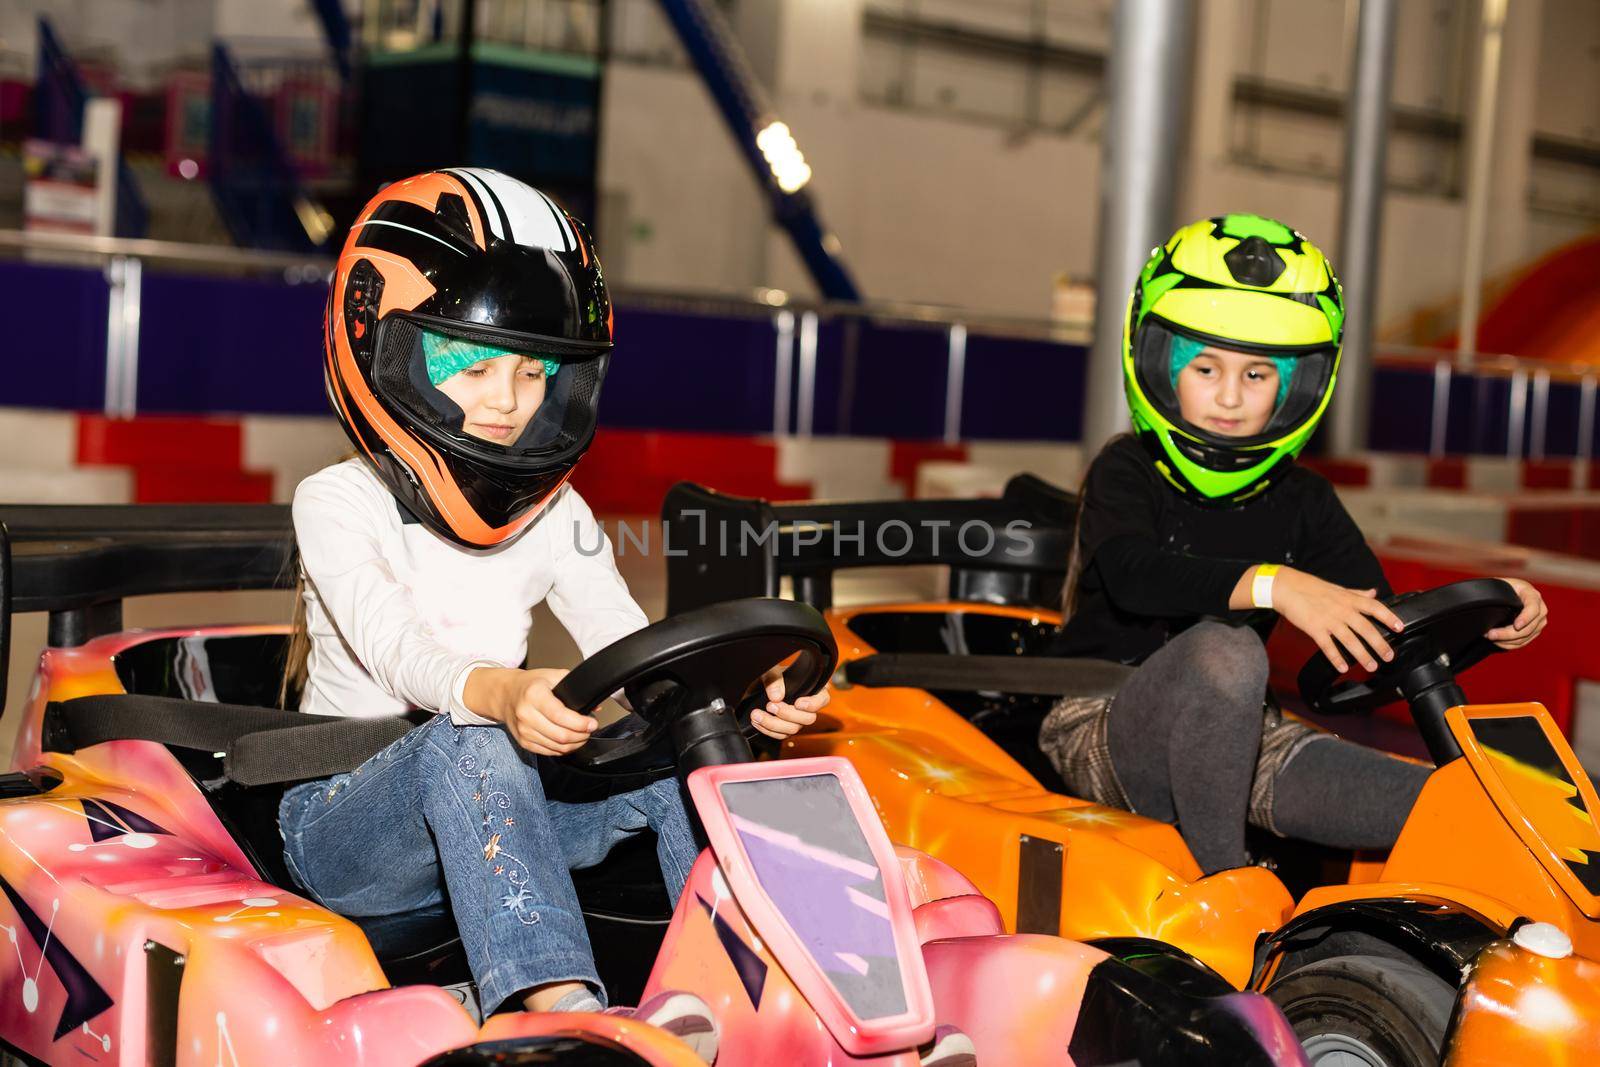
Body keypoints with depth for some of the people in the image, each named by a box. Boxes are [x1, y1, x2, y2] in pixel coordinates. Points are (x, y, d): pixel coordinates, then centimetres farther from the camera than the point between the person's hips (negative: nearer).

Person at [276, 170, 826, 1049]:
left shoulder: (556, 518, 6)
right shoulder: (337, 504, -10)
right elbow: (399, 653, -27)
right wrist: (499, 693, -50)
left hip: (488, 812, 5)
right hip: (344, 826, -4)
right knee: (469, 744, -37)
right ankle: (566, 1010, -54)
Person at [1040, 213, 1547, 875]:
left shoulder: (1300, 501, 10)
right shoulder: (1127, 472, -6)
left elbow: (1378, 624, 3)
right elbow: (1132, 573, -29)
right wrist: (1272, 585, -44)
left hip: (1234, 744, 4)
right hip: (1104, 738, -3)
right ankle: (1224, 883, -28)